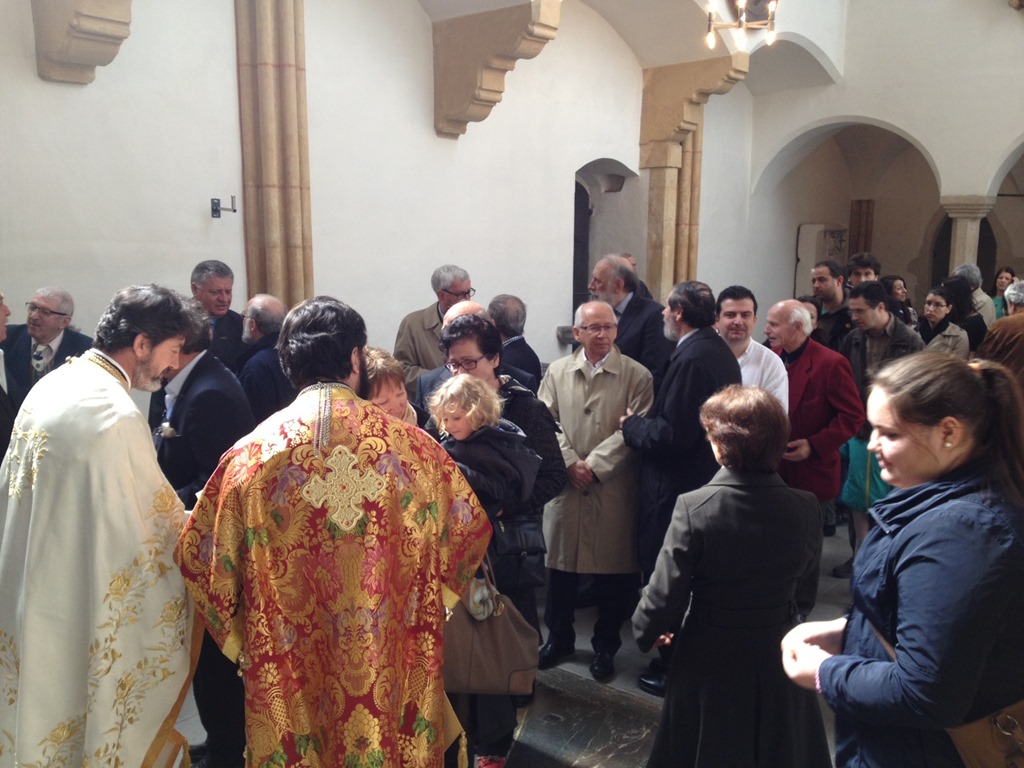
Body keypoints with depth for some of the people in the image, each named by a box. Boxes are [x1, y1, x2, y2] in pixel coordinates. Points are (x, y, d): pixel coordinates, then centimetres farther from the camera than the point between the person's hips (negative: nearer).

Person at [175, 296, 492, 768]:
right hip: (392, 668, 0)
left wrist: (241, 640, 11)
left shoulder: (252, 454, -10)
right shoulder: (409, 444, -9)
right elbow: (470, 527, 2)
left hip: (290, 674, 1)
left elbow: (198, 556, -2)